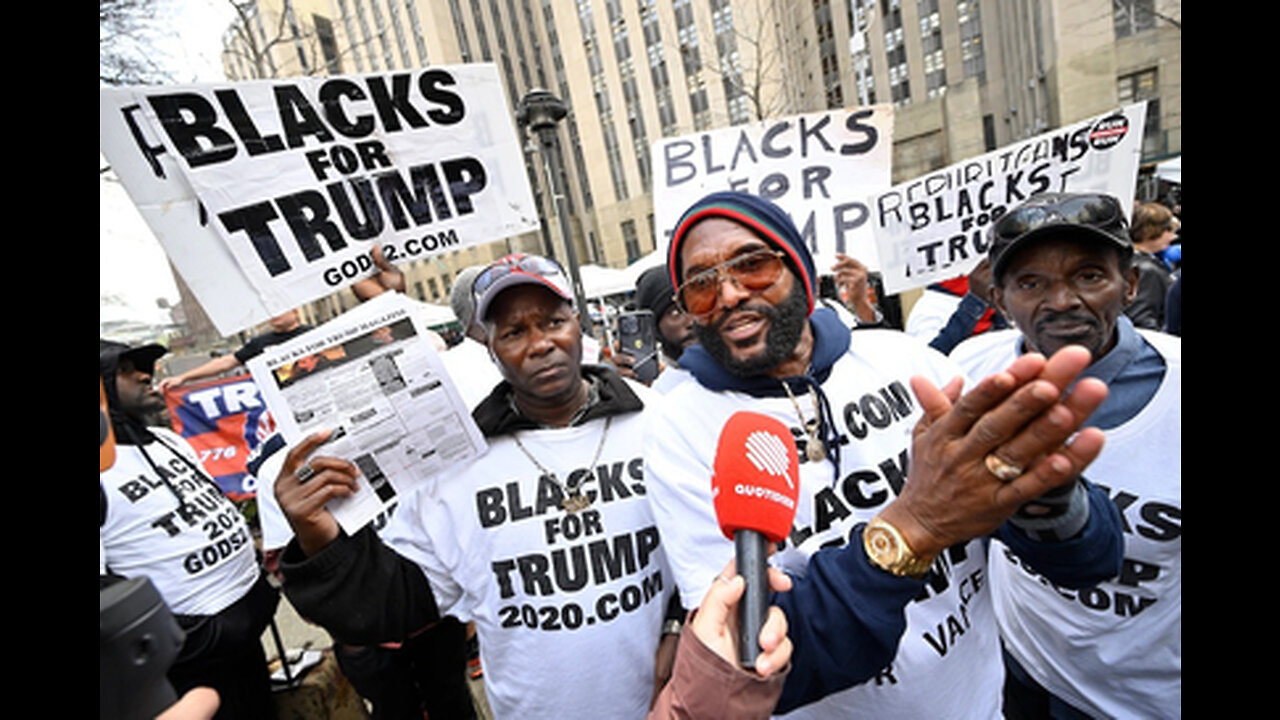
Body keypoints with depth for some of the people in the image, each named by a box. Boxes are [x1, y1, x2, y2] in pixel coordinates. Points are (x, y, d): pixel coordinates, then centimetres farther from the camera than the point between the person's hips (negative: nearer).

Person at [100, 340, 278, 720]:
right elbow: (108, 595, -21)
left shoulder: (167, 439, 8)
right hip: (197, 655, -8)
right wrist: (201, 638, -21)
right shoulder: (106, 469, -19)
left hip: (254, 604, 8)